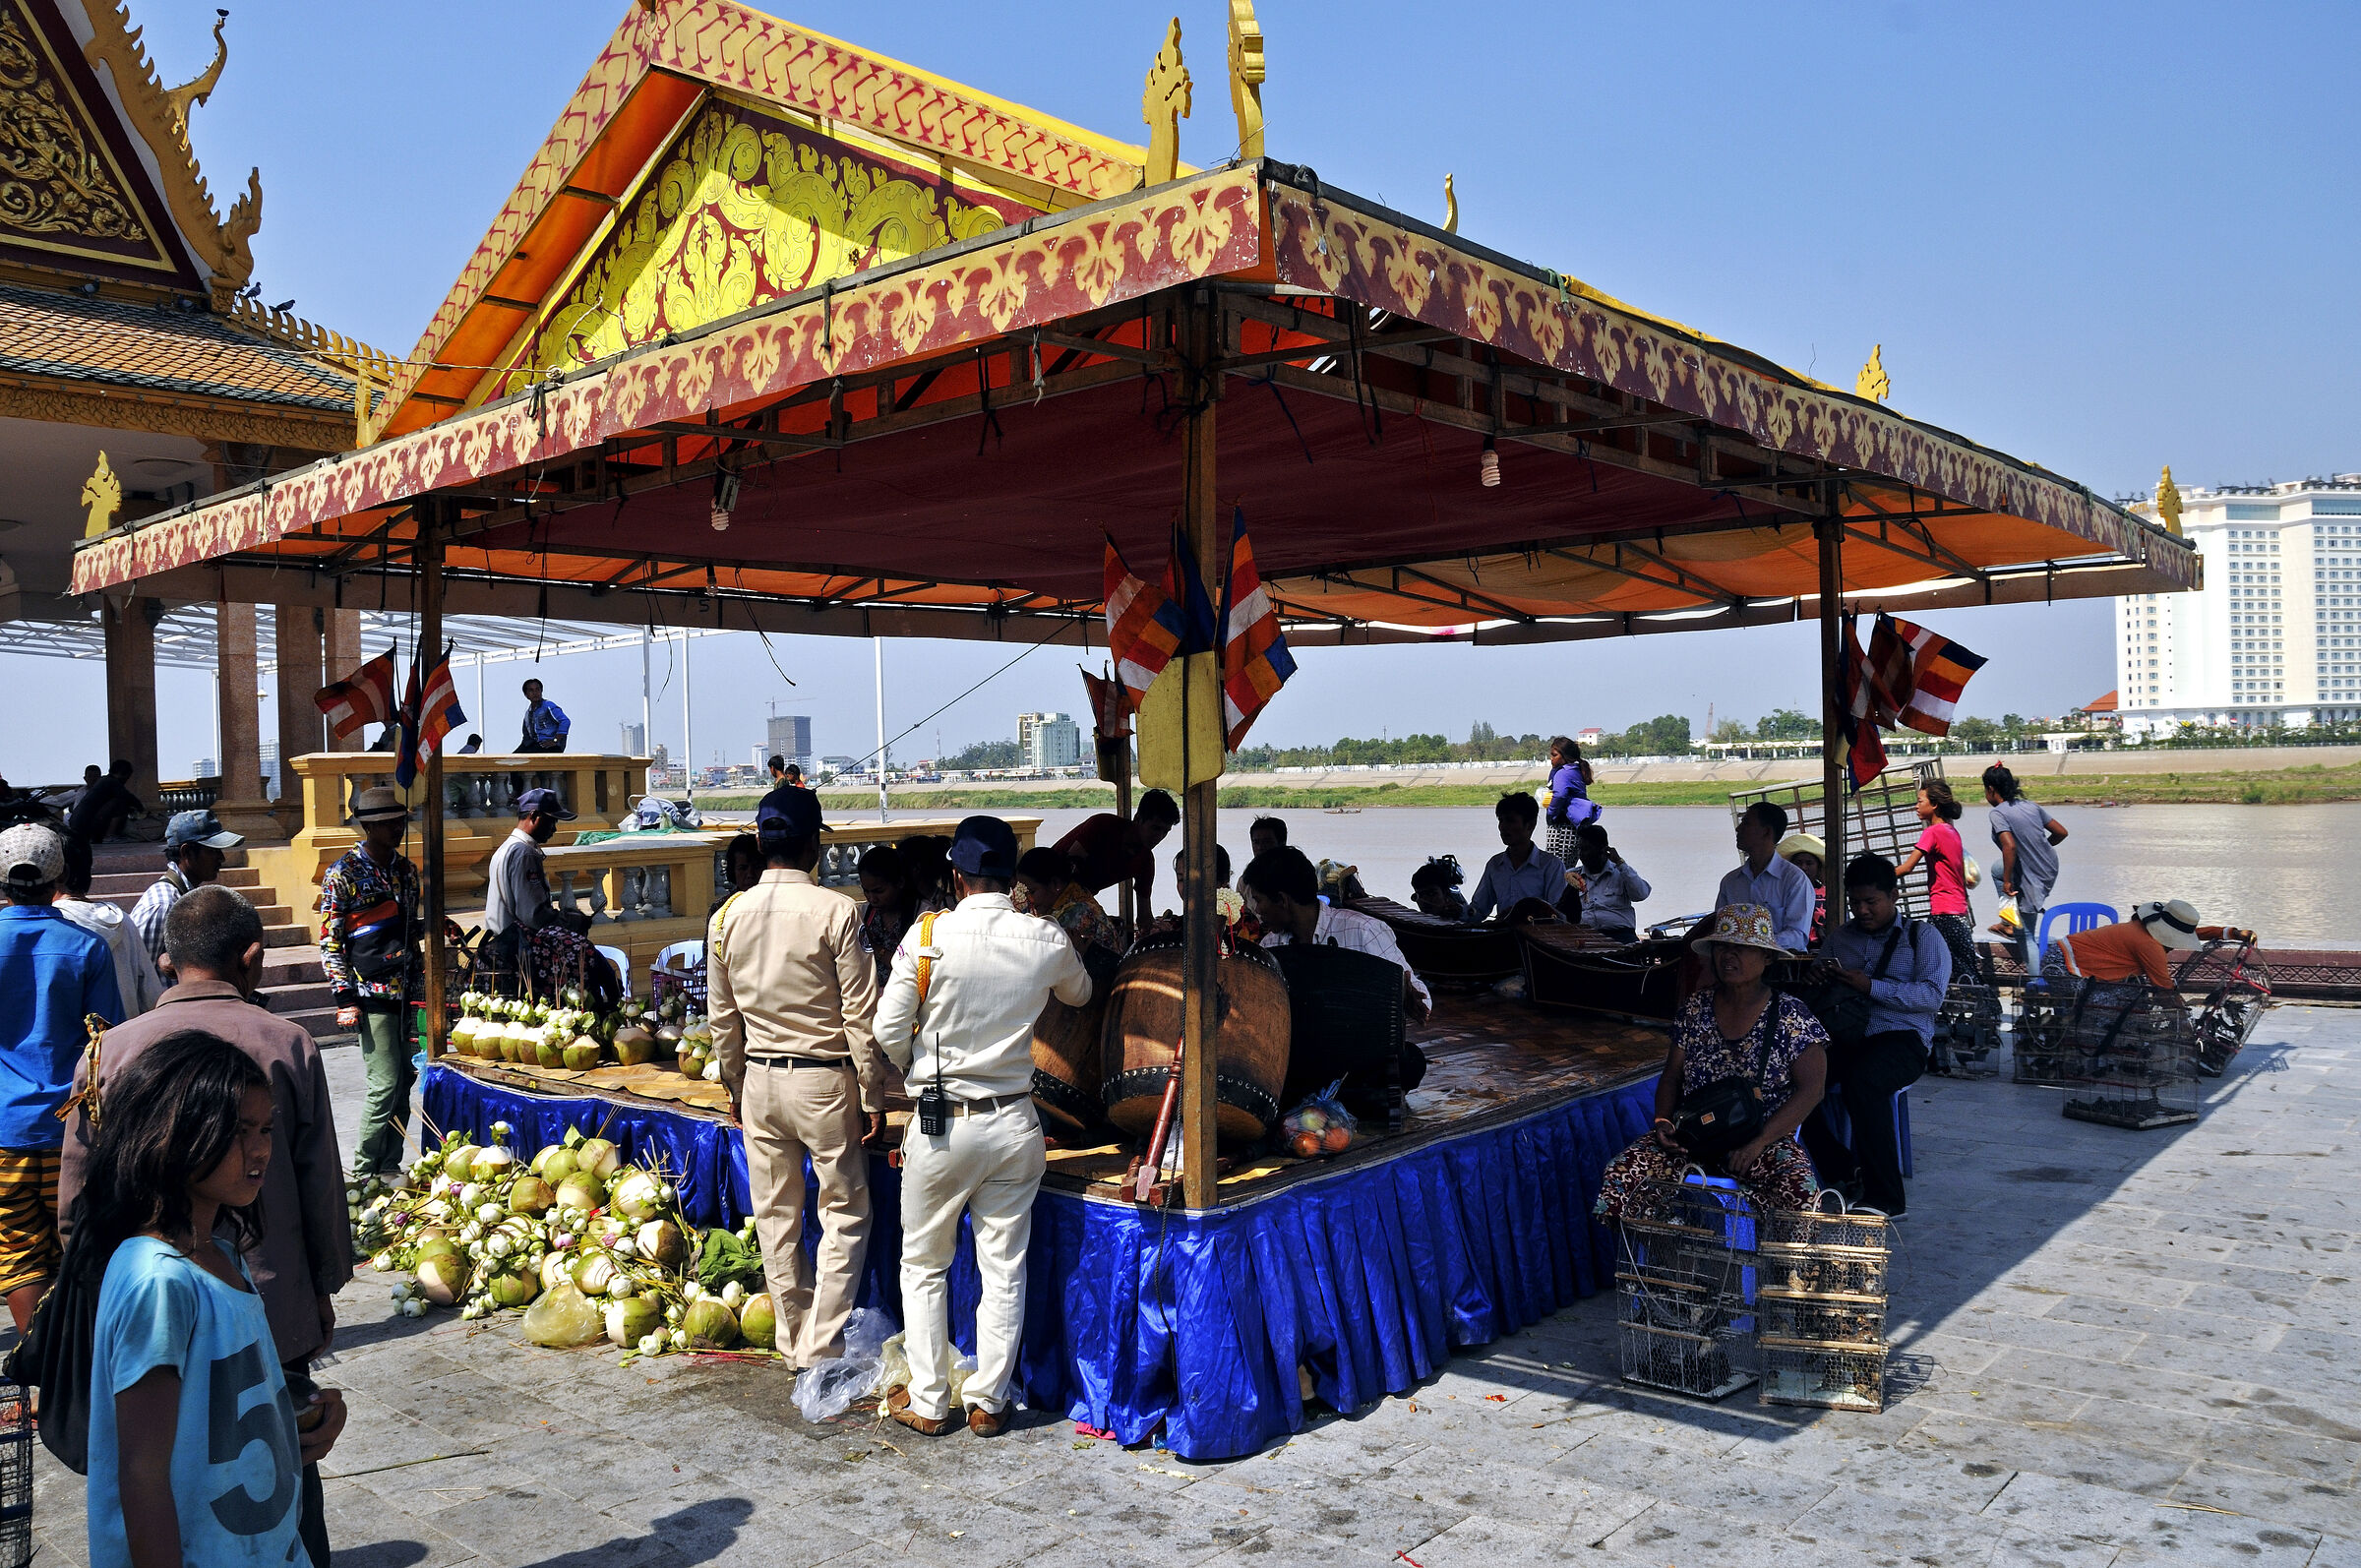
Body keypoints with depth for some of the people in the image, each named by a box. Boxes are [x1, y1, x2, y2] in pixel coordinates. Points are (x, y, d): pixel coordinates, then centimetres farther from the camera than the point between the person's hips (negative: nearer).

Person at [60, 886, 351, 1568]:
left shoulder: (108, 1053, -5)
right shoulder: (290, 1046, -9)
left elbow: (76, 1202, 2)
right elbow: (322, 1185, -4)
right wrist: (324, 1288, 9)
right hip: (272, 1309, -1)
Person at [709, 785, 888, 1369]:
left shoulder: (728, 916, 0)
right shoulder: (834, 911, -14)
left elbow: (723, 1018, 8)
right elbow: (860, 1014, -12)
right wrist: (872, 1097, -4)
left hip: (760, 1080, 5)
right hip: (824, 1080, -5)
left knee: (775, 1215, 14)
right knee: (845, 1212, 7)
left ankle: (794, 1342, 25)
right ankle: (821, 1348, 6)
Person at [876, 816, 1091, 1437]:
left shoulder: (929, 936, -12)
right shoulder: (1047, 941, -5)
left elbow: (889, 1030, -8)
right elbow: (1079, 994, 17)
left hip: (941, 1124, -2)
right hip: (1014, 1123, 2)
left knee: (924, 1266, 15)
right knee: (1004, 1270, 12)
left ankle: (928, 1403, 22)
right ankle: (988, 1402, 20)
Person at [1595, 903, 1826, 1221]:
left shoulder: (1790, 1016, -3)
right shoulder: (1694, 1009, 7)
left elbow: (1811, 1088, -10)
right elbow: (1672, 1074, 12)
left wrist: (1758, 1144, -19)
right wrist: (1663, 1120, -8)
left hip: (1765, 1141, -2)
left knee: (1801, 1192, -36)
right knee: (1617, 1176, -25)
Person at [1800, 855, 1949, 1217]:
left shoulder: (1923, 938, 9)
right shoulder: (1840, 937, 23)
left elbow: (1932, 995, -7)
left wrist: (1871, 987, -16)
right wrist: (1818, 976, 2)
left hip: (1902, 1039, -5)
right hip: (1845, 1037, 5)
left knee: (1861, 1081, -38)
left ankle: (1886, 1199, -27)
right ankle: (1842, 1172, -9)